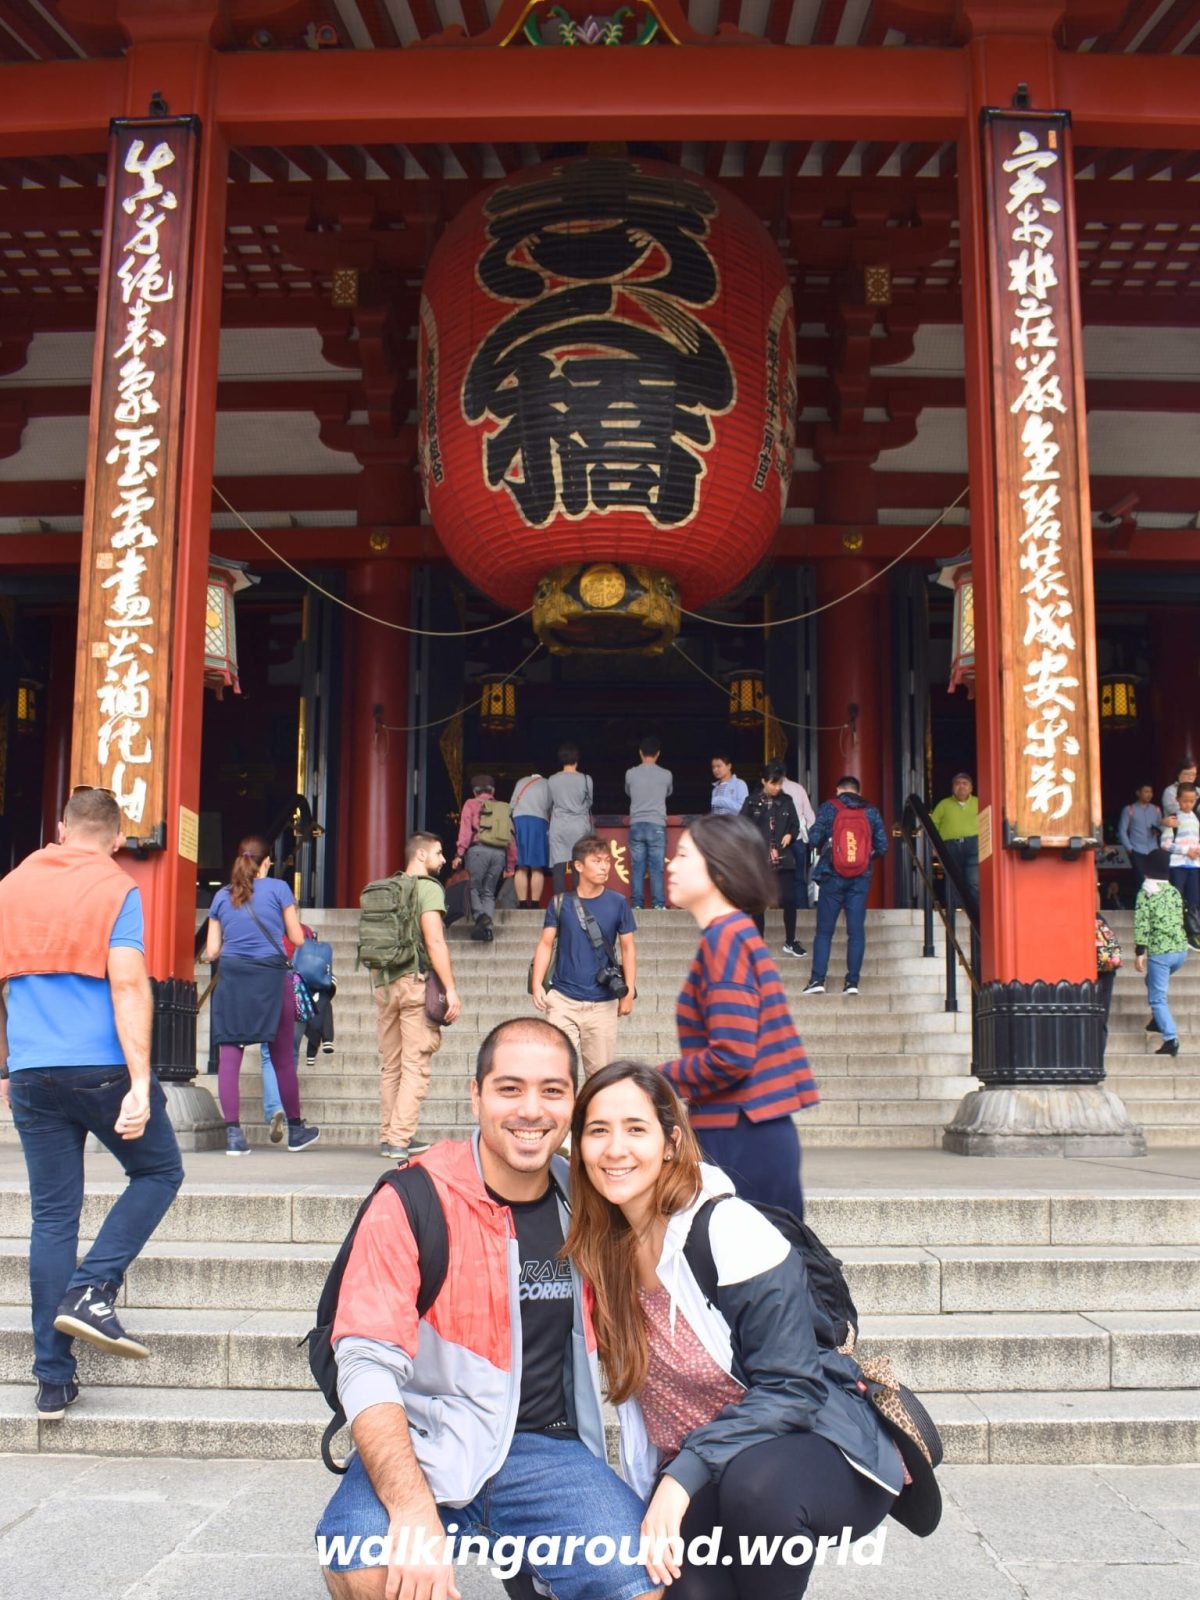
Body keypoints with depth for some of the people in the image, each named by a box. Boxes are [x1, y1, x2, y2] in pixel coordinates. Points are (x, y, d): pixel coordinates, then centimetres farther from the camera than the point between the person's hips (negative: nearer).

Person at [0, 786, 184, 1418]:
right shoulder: (116, 889, -5)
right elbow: (127, 987, -15)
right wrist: (140, 1085, -18)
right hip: (103, 1068, -5)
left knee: (52, 1217, 9)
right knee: (159, 1172, 16)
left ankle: (54, 1380, 10)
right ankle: (90, 1292, -2)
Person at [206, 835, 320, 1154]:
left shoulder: (221, 896, 10)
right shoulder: (278, 888, 2)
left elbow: (211, 951, 9)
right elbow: (298, 939, 5)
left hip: (231, 976, 2)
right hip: (270, 976, -2)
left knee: (229, 1055, 2)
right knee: (282, 1057, 9)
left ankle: (233, 1133, -4)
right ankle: (295, 1130, 22)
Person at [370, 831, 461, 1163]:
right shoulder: (428, 888, -7)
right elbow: (434, 942, -16)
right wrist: (450, 988, -15)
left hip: (383, 983, 7)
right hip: (416, 981, -7)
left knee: (390, 1065, 13)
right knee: (415, 1065, -3)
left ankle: (388, 1136, 18)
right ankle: (400, 1140, -7)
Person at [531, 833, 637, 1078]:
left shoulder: (618, 903, 0)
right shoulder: (560, 903, 0)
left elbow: (627, 948, 5)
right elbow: (546, 944, 1)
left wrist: (629, 992, 1)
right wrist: (537, 985, -11)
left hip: (602, 1003, 0)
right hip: (562, 999, 0)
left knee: (600, 1070, 7)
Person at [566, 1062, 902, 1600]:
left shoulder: (731, 1232, -19)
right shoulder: (597, 1249, -1)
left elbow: (790, 1390, -20)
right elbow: (630, 1384, 9)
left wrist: (682, 1475, -28)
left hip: (817, 1451, -3)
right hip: (699, 1480, 3)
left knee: (754, 1481, -35)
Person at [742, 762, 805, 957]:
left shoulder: (787, 801, 6)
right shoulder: (752, 802, -1)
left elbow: (795, 825, 13)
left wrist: (790, 835, -6)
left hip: (783, 858, 2)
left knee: (789, 900, -1)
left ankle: (790, 942, 13)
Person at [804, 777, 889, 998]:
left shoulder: (829, 807, 0)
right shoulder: (871, 811, 6)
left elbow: (813, 838, -7)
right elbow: (882, 847, 3)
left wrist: (822, 847, 16)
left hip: (833, 875, -1)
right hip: (861, 878, 1)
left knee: (824, 930, 4)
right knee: (856, 930, 4)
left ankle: (817, 980, -1)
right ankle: (852, 982, 2)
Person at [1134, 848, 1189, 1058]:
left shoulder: (1146, 893, -6)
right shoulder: (1175, 892, 12)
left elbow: (1142, 923, -13)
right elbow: (1179, 920, 18)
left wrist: (1139, 952, -13)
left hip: (1160, 952, -6)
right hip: (1181, 949, 6)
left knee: (1158, 998, -2)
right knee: (1154, 982, 31)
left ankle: (1171, 1039, -15)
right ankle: (1159, 1021, 33)